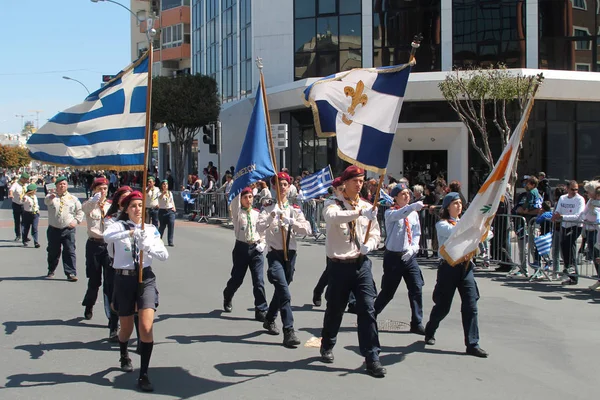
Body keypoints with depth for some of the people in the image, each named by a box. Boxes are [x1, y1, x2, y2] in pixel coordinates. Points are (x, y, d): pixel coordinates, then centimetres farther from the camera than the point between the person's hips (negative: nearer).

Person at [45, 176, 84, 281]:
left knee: (70, 252, -5)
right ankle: (51, 271, 30)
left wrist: (76, 221, 0)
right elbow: (46, 201, -23)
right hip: (53, 229, 0)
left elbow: (80, 211, 16)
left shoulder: (73, 199, 8)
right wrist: (51, 197, -47)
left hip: (68, 230, 0)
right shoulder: (52, 196, 1)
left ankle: (71, 273, -4)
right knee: (53, 251, 11)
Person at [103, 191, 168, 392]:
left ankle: (143, 375, -5)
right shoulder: (120, 226, -2)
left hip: (145, 278, 1)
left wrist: (147, 247, -19)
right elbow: (107, 237, -25)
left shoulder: (151, 229, 6)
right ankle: (124, 356, 48)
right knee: (126, 328, 15)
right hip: (123, 279, -1)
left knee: (146, 327, -14)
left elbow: (164, 255, -1)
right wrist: (130, 233, -39)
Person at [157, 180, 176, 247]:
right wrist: (163, 193, -47)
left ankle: (170, 241, -7)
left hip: (170, 211, 3)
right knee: (162, 226, 5)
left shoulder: (170, 193, 14)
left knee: (171, 225, -11)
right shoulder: (160, 193, -2)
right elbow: (160, 197, -26)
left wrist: (174, 207, 7)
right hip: (162, 211, -3)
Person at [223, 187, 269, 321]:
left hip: (256, 249, 1)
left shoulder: (257, 214, 7)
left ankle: (261, 310, 0)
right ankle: (227, 298, 41)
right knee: (237, 279, 10)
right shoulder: (237, 212, -1)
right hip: (241, 248, -1)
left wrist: (262, 244, -2)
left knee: (259, 281, -5)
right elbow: (234, 201, -20)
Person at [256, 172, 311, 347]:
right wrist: (271, 217, -33)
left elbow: (307, 230, -6)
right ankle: (288, 331, -18)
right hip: (275, 254, -4)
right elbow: (259, 228, -16)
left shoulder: (295, 209, 7)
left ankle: (269, 319, 41)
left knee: (281, 289, 19)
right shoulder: (268, 208, -1)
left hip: (290, 254, 4)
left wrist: (289, 221, -20)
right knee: (285, 293, -16)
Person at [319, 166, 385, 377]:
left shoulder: (368, 207, 7)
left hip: (361, 264, 2)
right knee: (335, 309, 11)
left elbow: (375, 234, 9)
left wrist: (369, 245, -14)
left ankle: (372, 357, -2)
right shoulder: (333, 204, -5)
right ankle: (327, 346, 36)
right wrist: (359, 212, -41)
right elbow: (332, 217, -29)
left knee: (368, 309, -6)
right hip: (339, 265, -2)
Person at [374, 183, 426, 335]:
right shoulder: (390, 212, -9)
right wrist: (413, 206, -51)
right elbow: (397, 215, -33)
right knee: (388, 291, 4)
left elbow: (416, 233, 12)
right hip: (393, 256, -4)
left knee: (417, 289, -2)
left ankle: (417, 323, 8)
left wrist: (413, 248, -7)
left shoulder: (413, 214, 7)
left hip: (409, 256, 4)